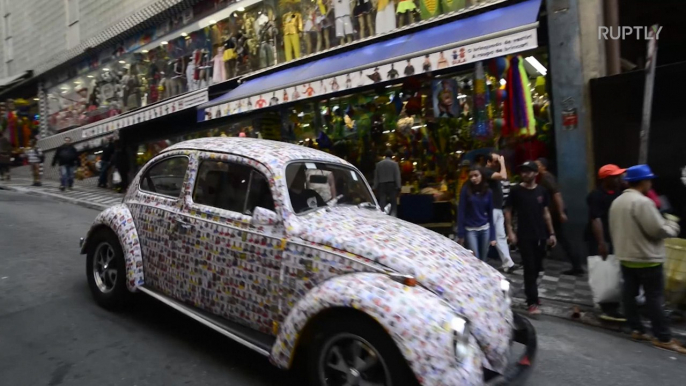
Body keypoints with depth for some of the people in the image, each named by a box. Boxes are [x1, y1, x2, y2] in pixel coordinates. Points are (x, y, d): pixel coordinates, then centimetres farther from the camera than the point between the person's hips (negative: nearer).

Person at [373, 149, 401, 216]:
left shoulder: (379, 164, 8)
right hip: (392, 185, -2)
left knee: (382, 204, 3)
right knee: (393, 204, 2)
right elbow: (397, 176, -6)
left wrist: (375, 187, 11)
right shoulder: (394, 163, -2)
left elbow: (376, 176, 8)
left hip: (381, 185, 3)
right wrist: (398, 187, -5)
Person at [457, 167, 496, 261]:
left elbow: (490, 214, 5)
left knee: (483, 260, 11)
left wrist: (492, 236, 3)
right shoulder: (465, 190, -7)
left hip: (485, 229, 3)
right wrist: (460, 234, -10)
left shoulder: (488, 192, 2)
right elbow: (461, 212, -8)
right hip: (470, 230, -3)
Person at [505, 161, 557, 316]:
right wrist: (510, 231, -10)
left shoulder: (541, 191, 5)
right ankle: (532, 302, -1)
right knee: (529, 268, -4)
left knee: (537, 268, 13)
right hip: (524, 236, -4)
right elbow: (508, 211, -2)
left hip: (540, 235, 4)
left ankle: (531, 295, 32)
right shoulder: (516, 190, -5)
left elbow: (546, 213, 10)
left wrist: (551, 233, 7)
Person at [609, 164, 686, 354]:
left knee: (629, 294, 11)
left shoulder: (617, 202, 9)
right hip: (646, 259, -8)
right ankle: (663, 338, 6)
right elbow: (657, 230, -20)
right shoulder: (642, 202, -20)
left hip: (625, 257, 9)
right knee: (654, 297, -1)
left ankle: (636, 329, 20)